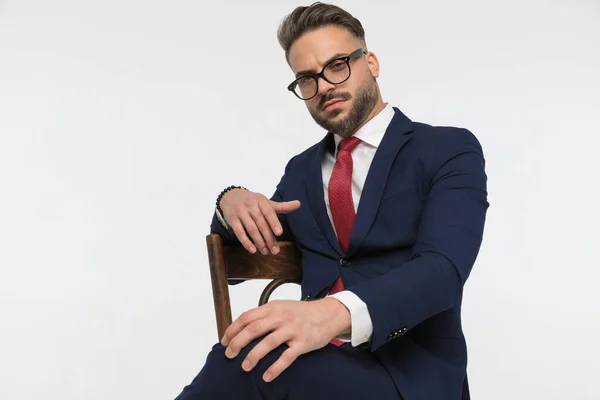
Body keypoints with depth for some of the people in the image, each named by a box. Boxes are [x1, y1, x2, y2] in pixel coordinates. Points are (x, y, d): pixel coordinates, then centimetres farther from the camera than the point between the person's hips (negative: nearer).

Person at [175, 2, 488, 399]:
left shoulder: (449, 149, 0)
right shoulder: (301, 170, 19)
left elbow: (441, 267, -16)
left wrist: (337, 312, -36)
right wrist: (232, 203, -2)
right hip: (316, 353, 4)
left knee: (244, 365, -32)